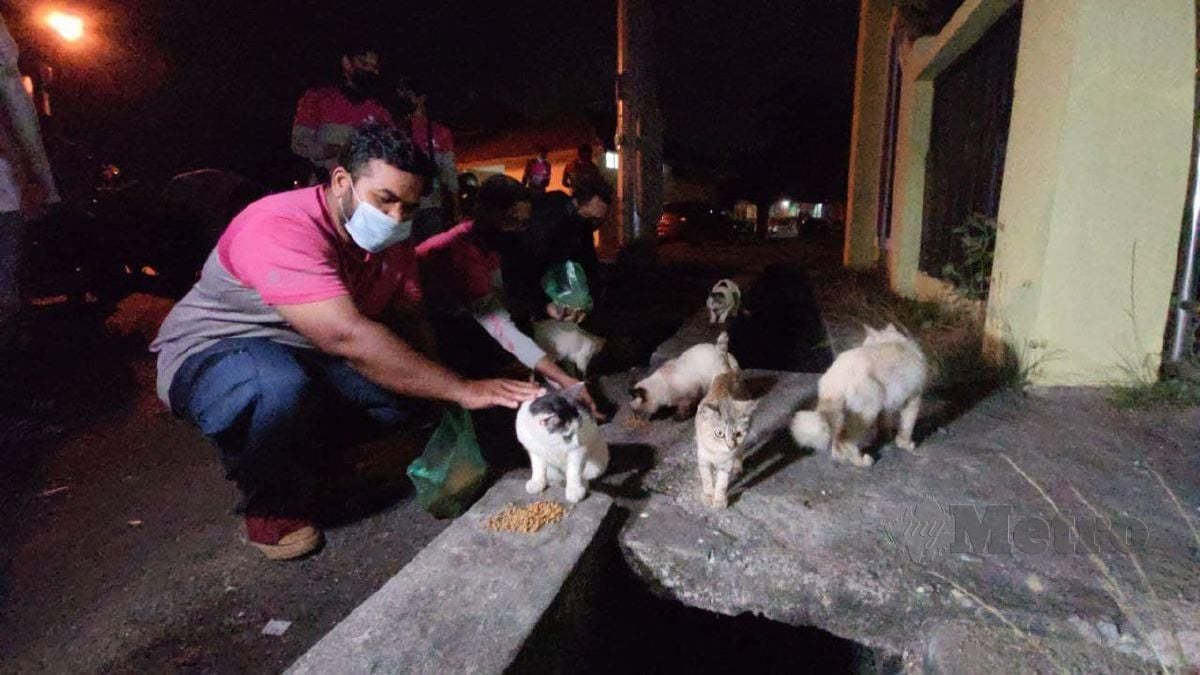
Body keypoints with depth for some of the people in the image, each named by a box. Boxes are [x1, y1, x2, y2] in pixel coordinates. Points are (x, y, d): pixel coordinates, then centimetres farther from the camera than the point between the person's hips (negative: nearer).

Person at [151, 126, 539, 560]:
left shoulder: (391, 240, -6)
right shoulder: (281, 228, -31)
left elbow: (408, 320, -5)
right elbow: (346, 336, -41)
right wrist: (461, 389, -41)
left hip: (307, 355, 7)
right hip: (209, 353, -7)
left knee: (407, 374, -12)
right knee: (281, 388, -39)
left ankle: (301, 452, 8)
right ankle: (272, 505, -7)